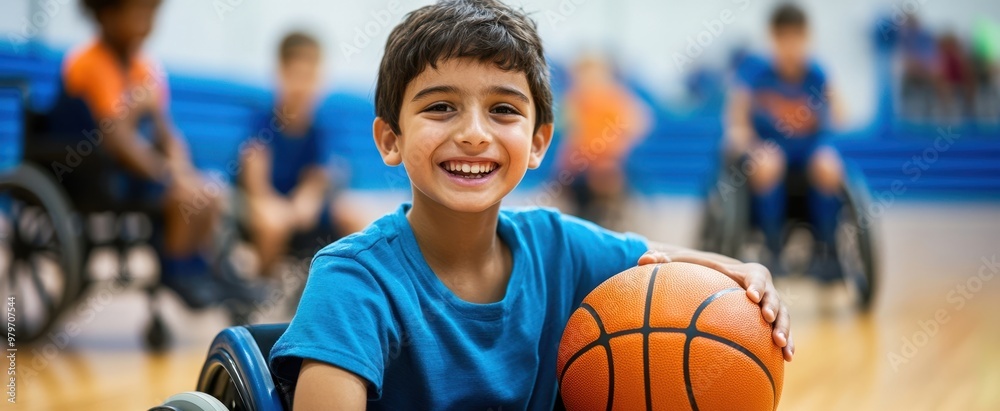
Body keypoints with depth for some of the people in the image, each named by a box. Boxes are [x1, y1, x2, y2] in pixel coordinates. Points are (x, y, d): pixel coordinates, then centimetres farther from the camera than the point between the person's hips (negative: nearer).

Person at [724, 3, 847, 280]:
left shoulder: (816, 74, -4)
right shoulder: (756, 73, -9)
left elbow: (838, 118, -4)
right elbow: (736, 126, -11)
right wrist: (752, 148, -29)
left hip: (810, 146, 1)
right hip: (767, 146, -1)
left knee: (828, 167, -32)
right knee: (767, 165, -36)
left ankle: (826, 251, -16)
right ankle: (772, 250, -23)